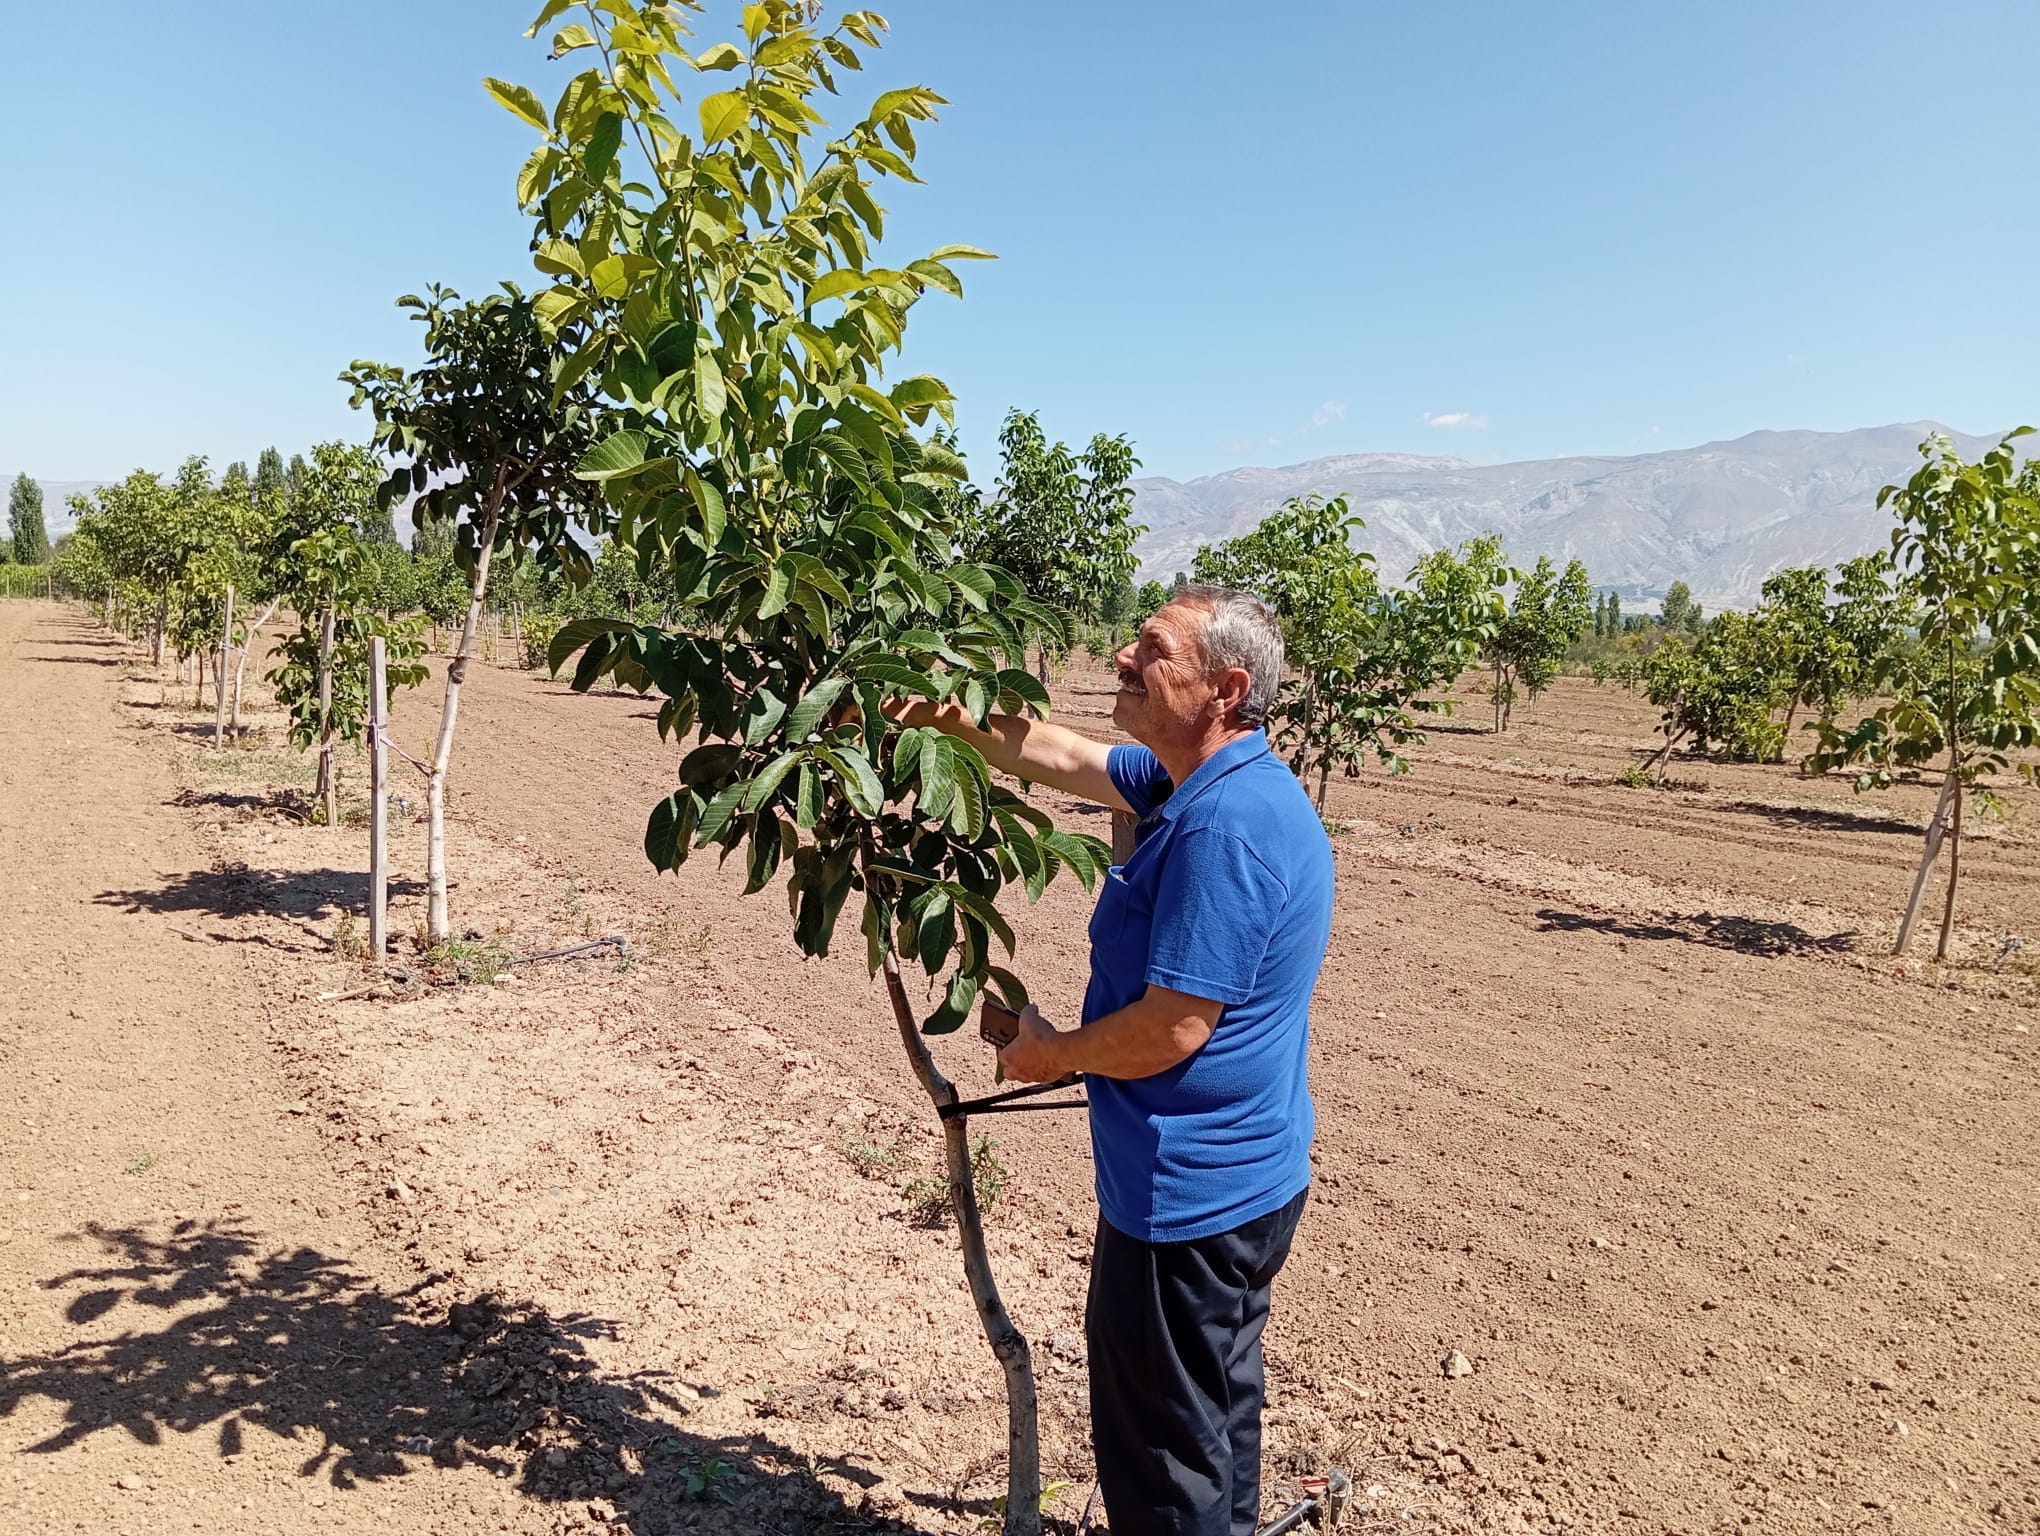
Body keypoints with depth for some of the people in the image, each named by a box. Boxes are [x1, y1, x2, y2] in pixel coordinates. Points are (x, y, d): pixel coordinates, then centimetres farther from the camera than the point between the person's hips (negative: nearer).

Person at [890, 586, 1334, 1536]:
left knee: (1164, 1456, 9)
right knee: (1213, 1411, 28)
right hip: (1238, 1177, 10)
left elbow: (1171, 1029, -28)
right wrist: (954, 717, 6)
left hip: (1188, 1196, -10)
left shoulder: (1226, 827, -28)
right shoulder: (1202, 782, 4)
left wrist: (1053, 1053, -10)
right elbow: (1062, 758, 16)